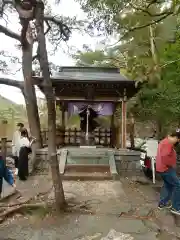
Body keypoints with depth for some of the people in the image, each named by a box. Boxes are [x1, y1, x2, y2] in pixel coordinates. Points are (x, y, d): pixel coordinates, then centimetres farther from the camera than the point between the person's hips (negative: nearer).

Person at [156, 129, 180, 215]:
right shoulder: (168, 143, -23)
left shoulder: (166, 141, 12)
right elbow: (165, 157, -31)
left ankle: (162, 203, 29)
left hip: (163, 168, 11)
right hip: (166, 169, -11)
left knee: (168, 185, 20)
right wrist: (172, 165, -16)